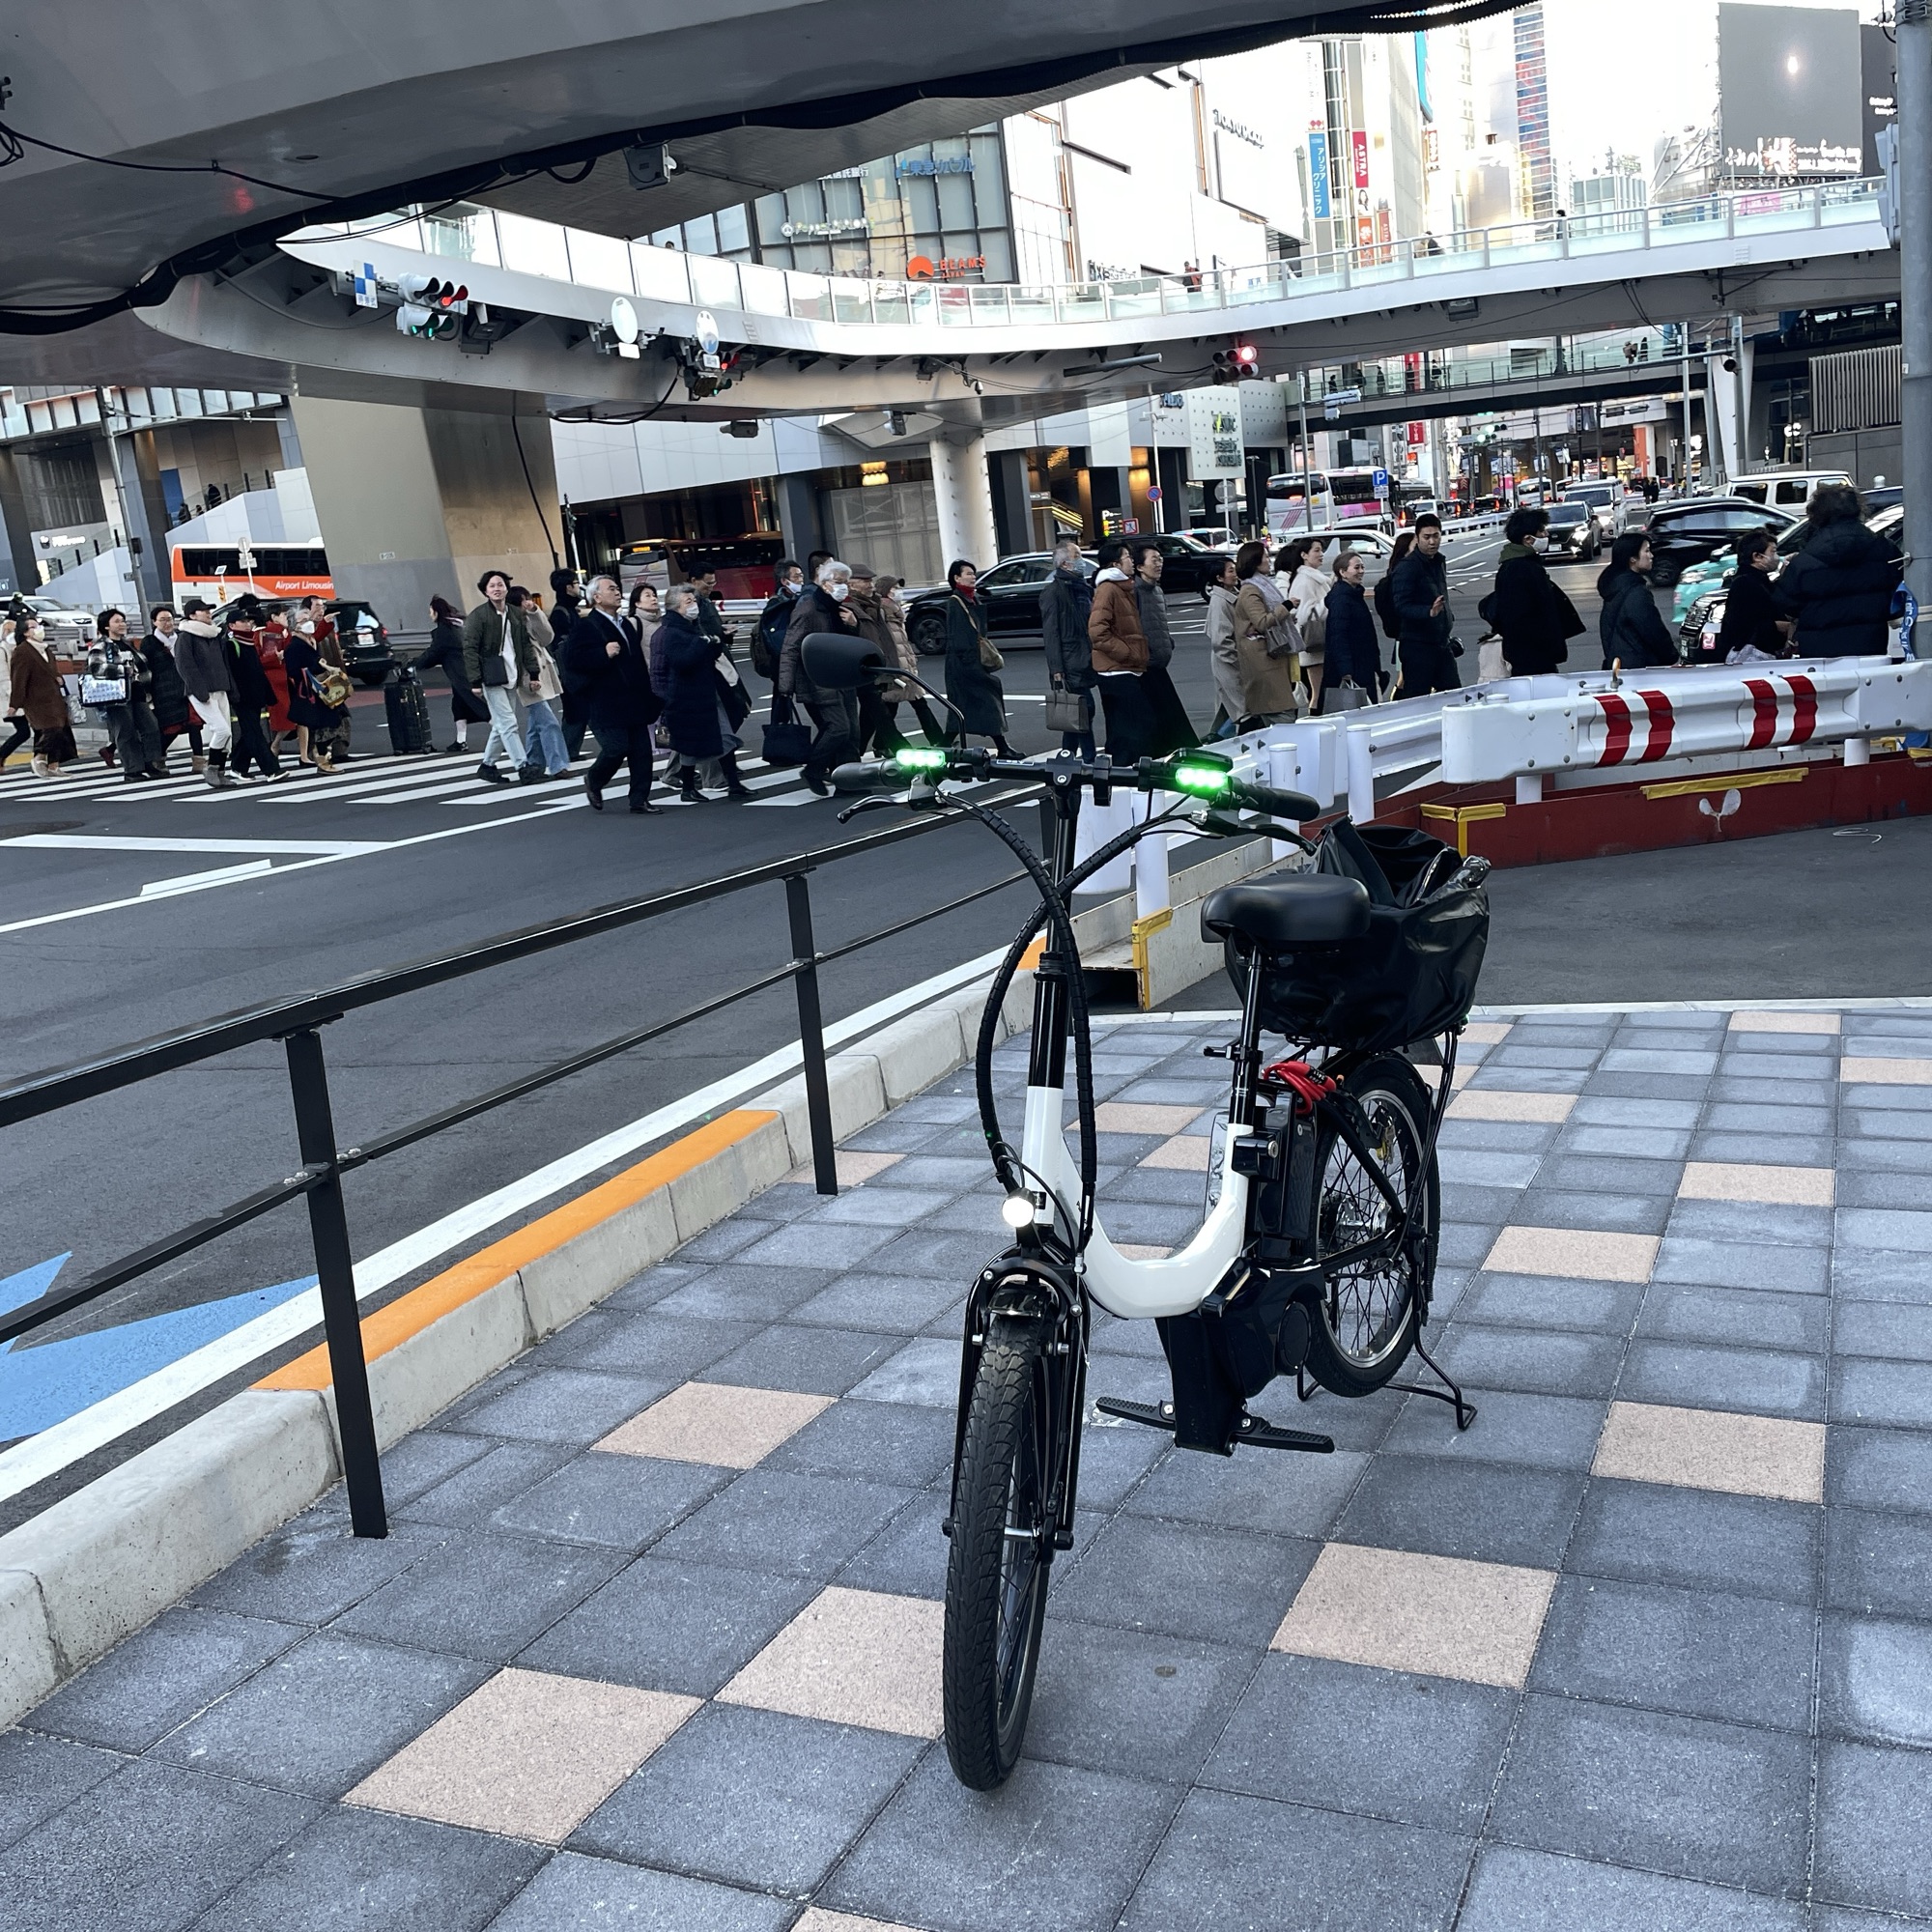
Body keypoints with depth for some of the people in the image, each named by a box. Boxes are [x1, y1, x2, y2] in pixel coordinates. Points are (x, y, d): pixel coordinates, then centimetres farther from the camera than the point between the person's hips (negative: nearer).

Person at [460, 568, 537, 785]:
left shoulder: (517, 614, 11)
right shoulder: (477, 616, -6)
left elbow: (526, 645, 15)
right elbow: (469, 649, -8)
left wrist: (533, 673, 7)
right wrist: (475, 681, -14)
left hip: (511, 677, 6)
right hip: (491, 677, -6)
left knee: (501, 726, 10)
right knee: (508, 724, -11)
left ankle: (487, 765, 21)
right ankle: (522, 766, -12)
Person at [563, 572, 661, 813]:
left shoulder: (626, 624, 18)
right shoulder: (585, 626, -7)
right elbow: (572, 658, -19)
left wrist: (647, 692, 21)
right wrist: (604, 654, -23)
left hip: (632, 700, 8)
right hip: (605, 701, -7)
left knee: (642, 750, 2)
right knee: (617, 748, -12)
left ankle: (639, 799, 10)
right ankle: (593, 781, 16)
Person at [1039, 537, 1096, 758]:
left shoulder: (1083, 588, 18)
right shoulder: (1053, 591, -8)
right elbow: (1051, 633, -13)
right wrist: (1056, 669, -19)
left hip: (1085, 663, 8)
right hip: (1070, 666, -8)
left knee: (1075, 716, 12)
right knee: (1085, 710, -12)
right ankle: (1088, 759, -10)